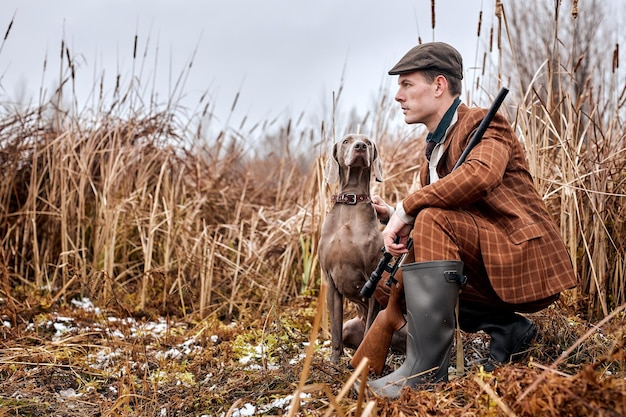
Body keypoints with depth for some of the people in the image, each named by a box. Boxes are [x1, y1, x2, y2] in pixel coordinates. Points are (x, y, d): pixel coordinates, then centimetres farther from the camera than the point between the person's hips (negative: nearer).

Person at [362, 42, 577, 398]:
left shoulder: (482, 124, -9)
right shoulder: (435, 145, 17)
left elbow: (479, 175, -32)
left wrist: (407, 208, -26)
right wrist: (395, 217, -5)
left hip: (527, 259, -9)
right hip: (493, 274, 9)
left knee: (432, 222, -28)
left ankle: (427, 367, -28)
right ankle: (508, 328, 5)